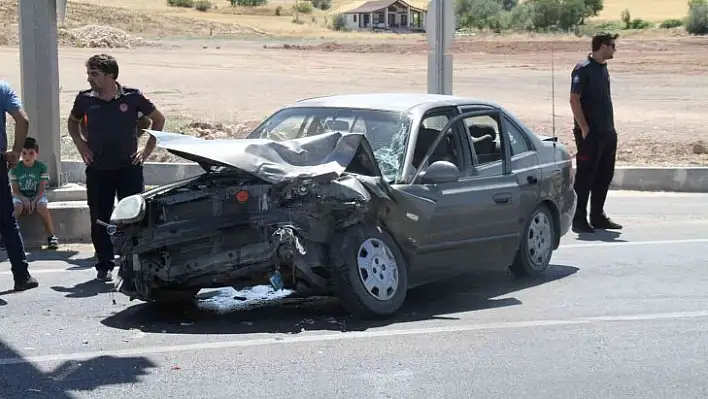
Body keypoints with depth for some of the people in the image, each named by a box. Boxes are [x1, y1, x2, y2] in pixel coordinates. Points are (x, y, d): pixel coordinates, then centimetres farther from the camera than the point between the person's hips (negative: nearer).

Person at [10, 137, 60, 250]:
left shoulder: (42, 167, -5)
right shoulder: (15, 168, -4)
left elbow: (41, 189, -8)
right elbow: (15, 190, -4)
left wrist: (34, 200, -24)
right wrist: (24, 199, -22)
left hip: (37, 196, 0)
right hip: (20, 196, 1)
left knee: (42, 207, -33)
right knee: (16, 207, -33)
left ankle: (51, 237, -27)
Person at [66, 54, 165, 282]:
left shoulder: (132, 97, -6)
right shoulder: (85, 99, 1)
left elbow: (158, 119, 7)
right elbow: (73, 122, 22)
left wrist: (148, 149, 3)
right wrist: (81, 146, 9)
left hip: (129, 168, -2)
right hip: (98, 170, 2)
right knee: (100, 220, 3)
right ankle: (105, 266, 14)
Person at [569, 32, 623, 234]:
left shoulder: (603, 68, 15)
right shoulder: (583, 69, -12)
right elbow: (574, 100, -16)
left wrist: (610, 128, 16)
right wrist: (584, 128, -19)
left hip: (607, 133, 9)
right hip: (590, 134, -9)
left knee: (604, 175, 13)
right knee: (585, 177, -3)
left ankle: (598, 216, 23)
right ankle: (579, 220, 3)